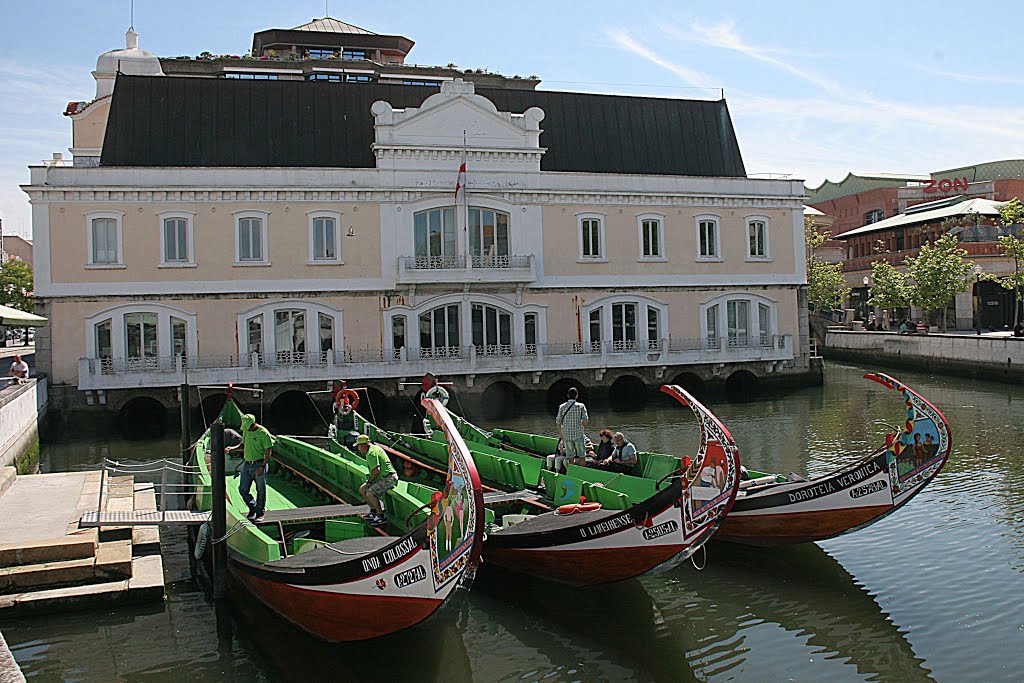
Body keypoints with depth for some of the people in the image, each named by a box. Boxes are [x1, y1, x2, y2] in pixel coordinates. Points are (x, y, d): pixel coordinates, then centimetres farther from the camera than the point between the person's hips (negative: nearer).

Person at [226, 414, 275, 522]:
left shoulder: (263, 433, -13)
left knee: (261, 491, 3)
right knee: (243, 489, 6)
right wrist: (232, 448, 3)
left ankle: (260, 513, 16)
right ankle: (253, 507, 27)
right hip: (247, 464, 6)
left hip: (259, 465, -6)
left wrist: (262, 466, -17)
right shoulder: (246, 431, 7)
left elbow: (268, 451, -12)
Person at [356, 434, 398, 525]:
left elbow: (376, 470, -26)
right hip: (383, 477, 11)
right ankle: (374, 511, 20)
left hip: (388, 478, -11)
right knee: (362, 489, 13)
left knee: (370, 493, -25)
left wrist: (369, 481, -12)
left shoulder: (371, 453, -17)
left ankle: (381, 516, -14)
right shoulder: (374, 447, 16)